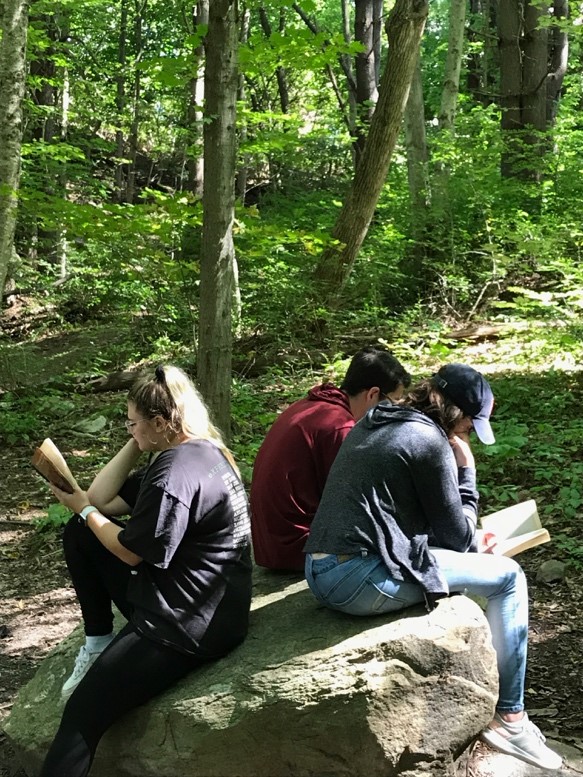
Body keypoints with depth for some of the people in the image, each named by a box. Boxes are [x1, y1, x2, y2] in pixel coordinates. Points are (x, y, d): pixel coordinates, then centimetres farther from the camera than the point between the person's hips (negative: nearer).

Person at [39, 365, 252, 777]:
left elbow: (130, 551, -15)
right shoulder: (192, 451, 10)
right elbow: (103, 498, 11)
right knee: (80, 533, 9)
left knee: (82, 713, -9)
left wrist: (84, 509, 0)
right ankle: (99, 643, 13)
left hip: (188, 623, -11)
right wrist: (136, 445, 2)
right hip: (170, 597, 11)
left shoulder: (177, 472, -24)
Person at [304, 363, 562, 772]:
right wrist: (466, 468, 10)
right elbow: (456, 533, -1)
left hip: (320, 571, 9)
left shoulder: (374, 423, 17)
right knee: (508, 577, 1)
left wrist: (470, 541, 21)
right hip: (360, 578, -9)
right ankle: (509, 718, 8)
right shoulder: (430, 440, -8)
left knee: (457, 558, 26)